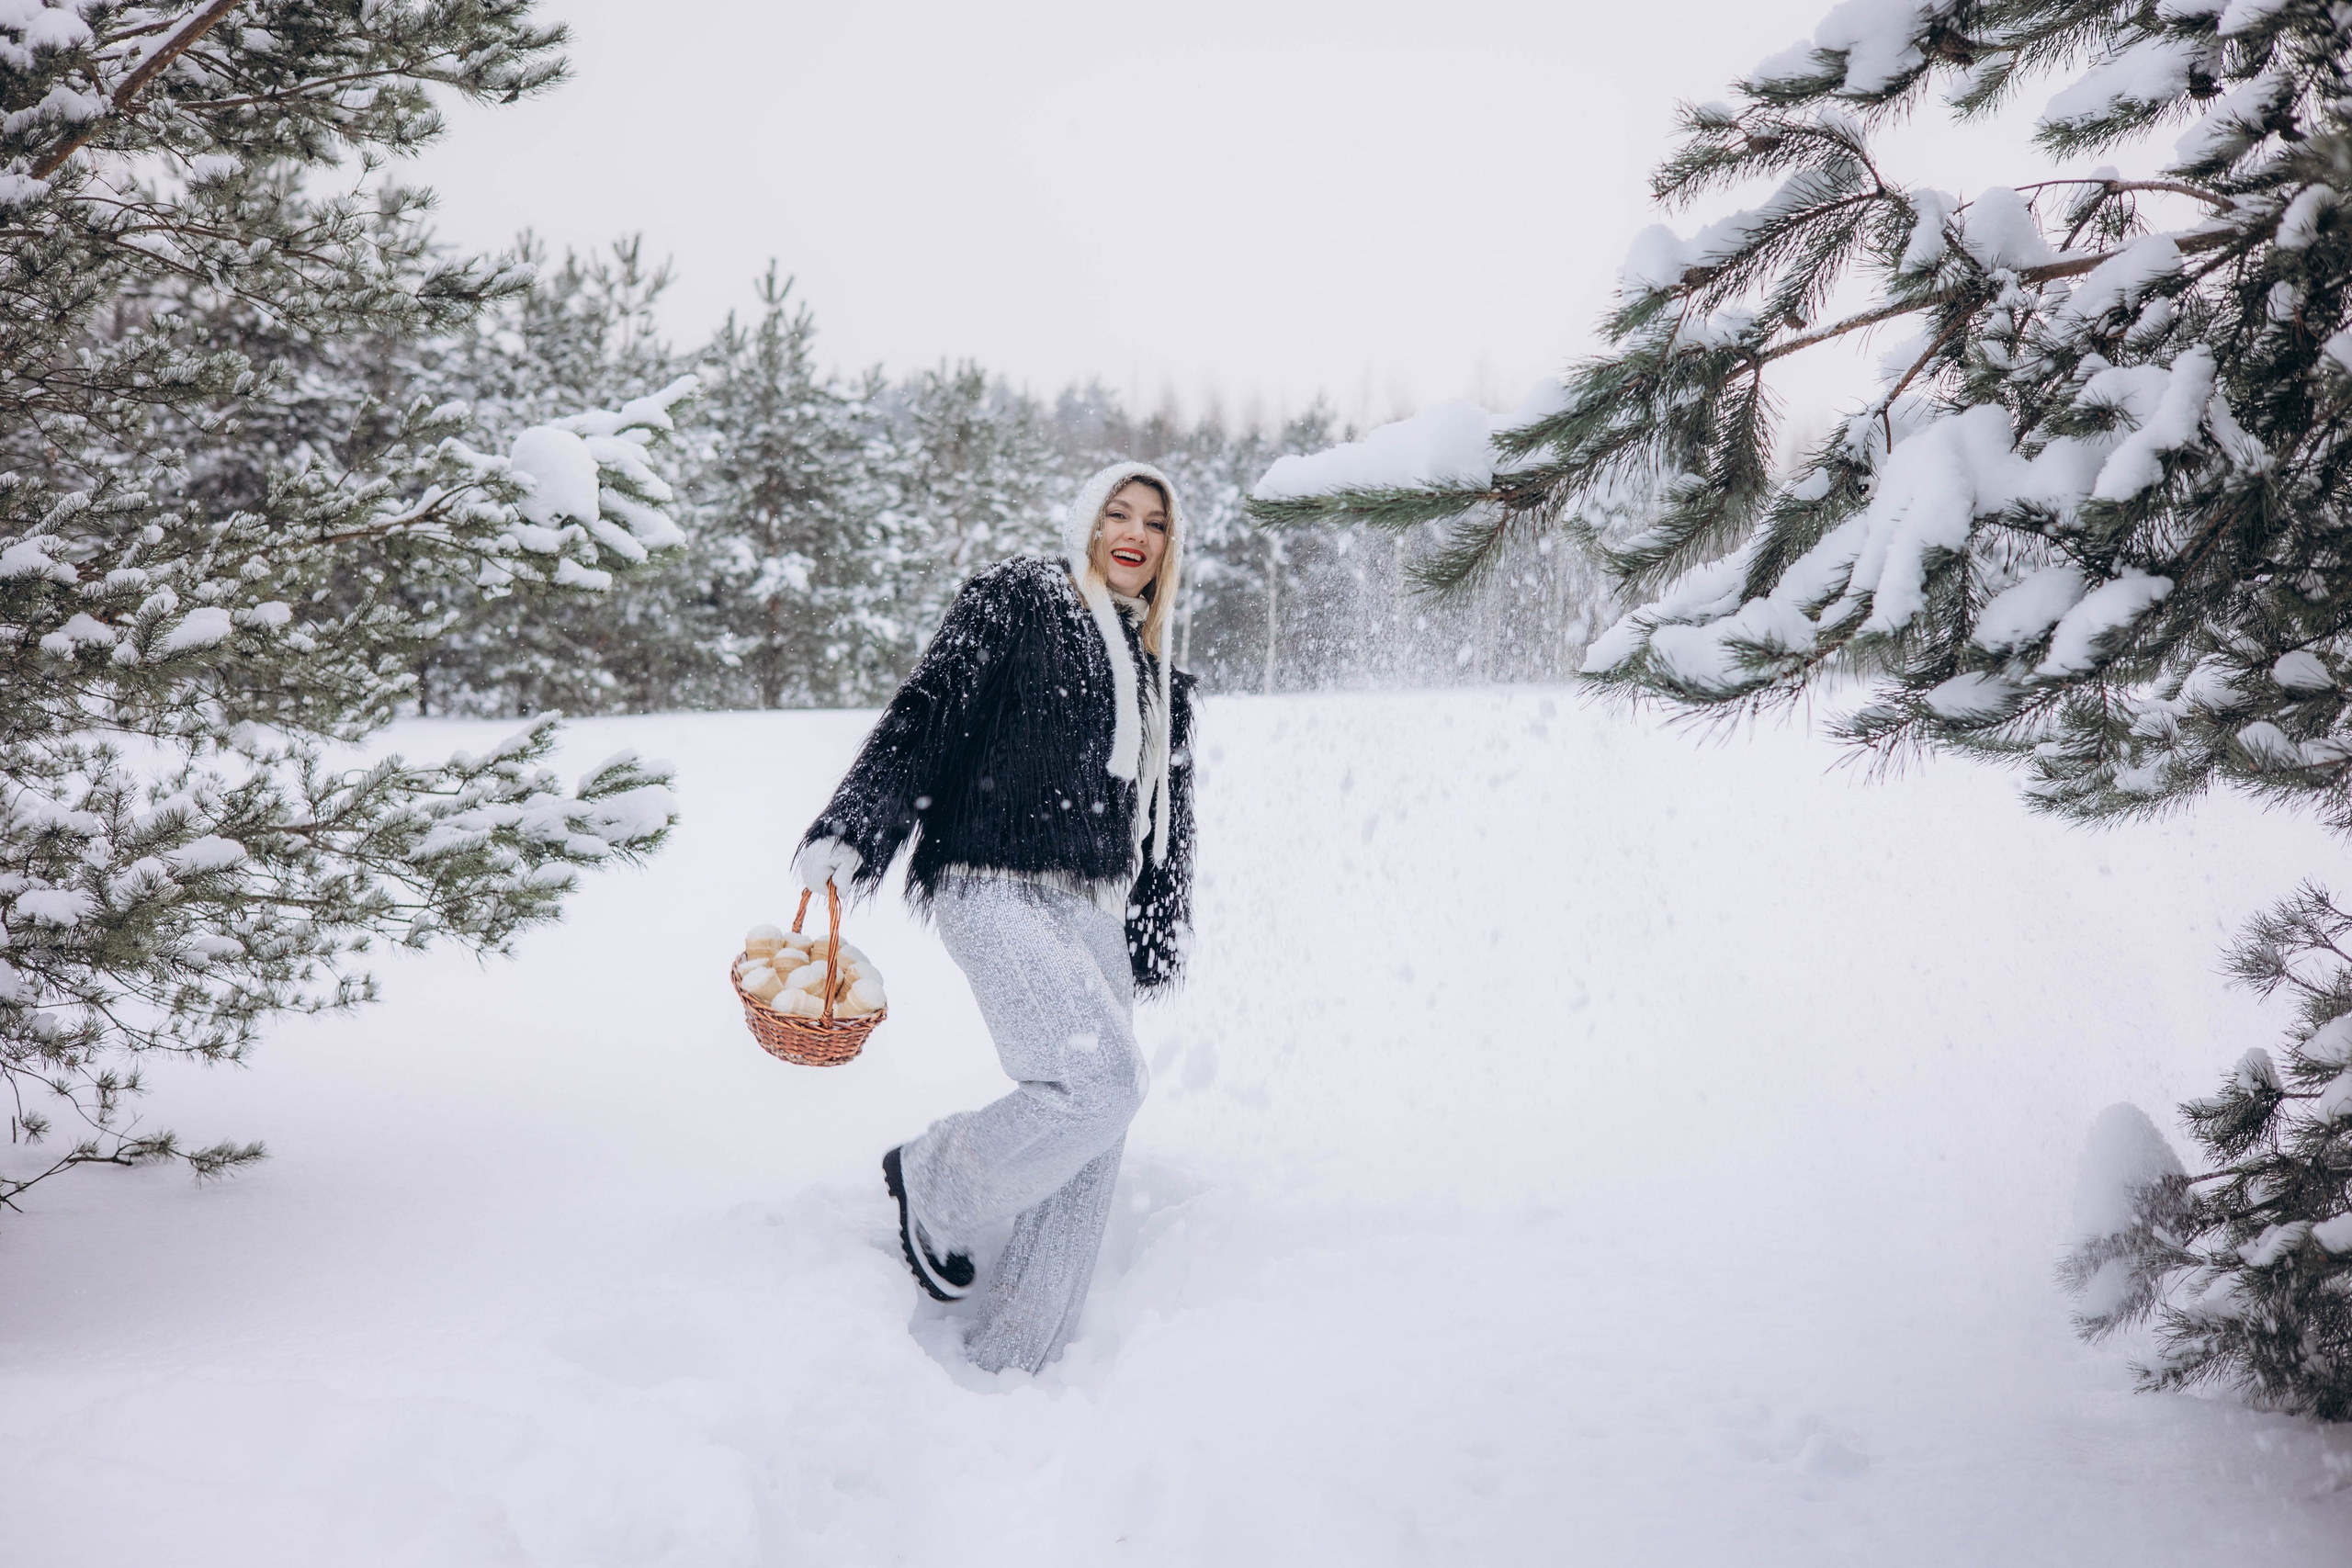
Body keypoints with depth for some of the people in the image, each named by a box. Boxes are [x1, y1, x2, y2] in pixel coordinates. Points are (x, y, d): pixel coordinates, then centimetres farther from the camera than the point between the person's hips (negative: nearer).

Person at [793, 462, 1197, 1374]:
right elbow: (925, 712, -7)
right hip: (996, 889, -7)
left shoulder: (1159, 679, 22)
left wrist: (1153, 944, 20)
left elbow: (1163, 825, 26)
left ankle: (1010, 1361, 10)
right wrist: (850, 829, -17)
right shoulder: (1017, 599, 3)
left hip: (1090, 912, 7)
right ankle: (936, 1181, 3)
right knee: (1106, 1081, -23)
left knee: (1092, 1139, 1)